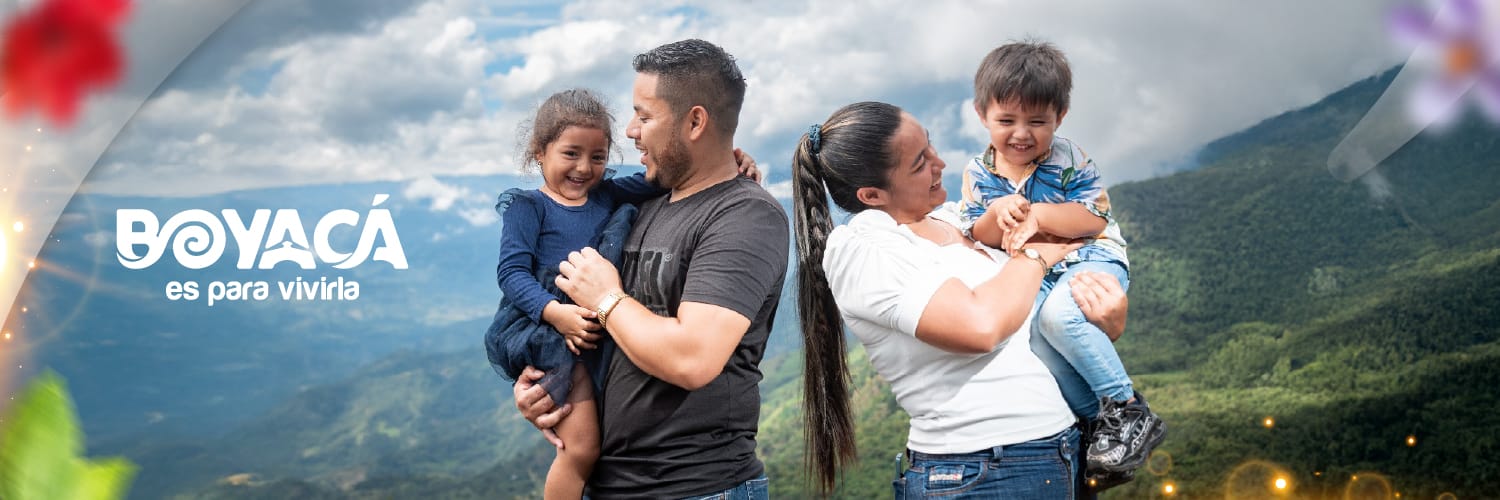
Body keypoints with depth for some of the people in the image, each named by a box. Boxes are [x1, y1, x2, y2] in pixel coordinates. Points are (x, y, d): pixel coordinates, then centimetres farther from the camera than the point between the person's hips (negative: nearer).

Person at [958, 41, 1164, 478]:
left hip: (1091, 260, -4)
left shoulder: (1069, 160, -5)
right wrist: (997, 215, -20)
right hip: (1033, 276, 4)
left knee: (1058, 314, -35)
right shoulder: (978, 175, 4)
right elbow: (978, 239, 2)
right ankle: (1098, 418, -9)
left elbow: (1094, 218, -13)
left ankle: (1129, 410, -21)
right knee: (1031, 341, -26)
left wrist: (1038, 215, -25)